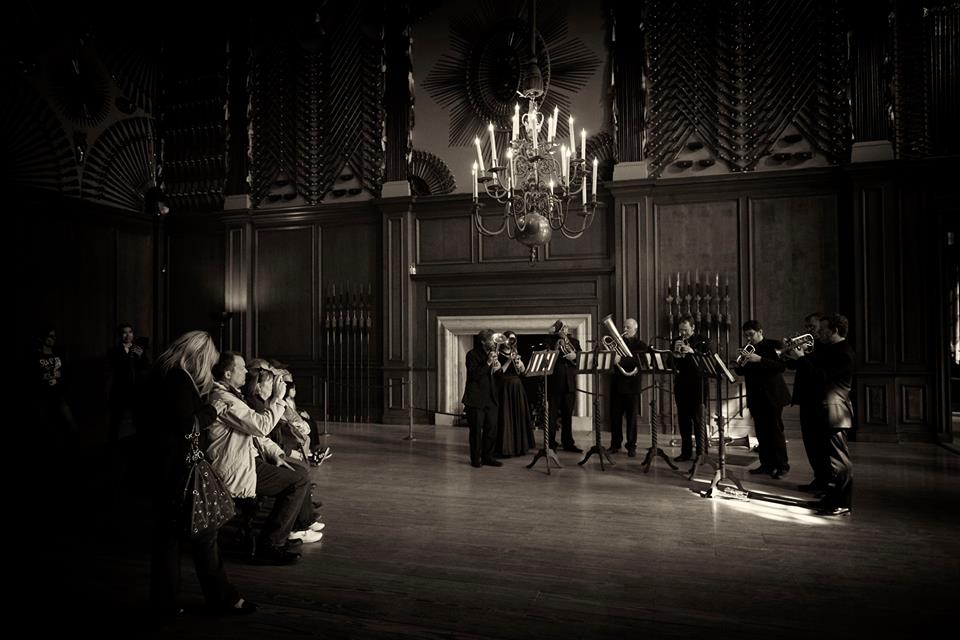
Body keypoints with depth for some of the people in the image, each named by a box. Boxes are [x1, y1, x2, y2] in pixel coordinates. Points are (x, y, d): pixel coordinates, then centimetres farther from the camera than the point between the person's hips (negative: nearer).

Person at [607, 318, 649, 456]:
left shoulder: (640, 345, 1)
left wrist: (621, 359, -28)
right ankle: (615, 444, 16)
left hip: (631, 384, -3)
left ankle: (631, 446, 10)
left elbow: (639, 361, -16)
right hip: (617, 383, 3)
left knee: (631, 416, 2)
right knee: (615, 415, 6)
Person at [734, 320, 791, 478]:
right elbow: (740, 371, 11)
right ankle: (767, 464, 14)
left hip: (772, 396, -6)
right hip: (756, 398, 6)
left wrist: (760, 359, -23)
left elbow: (781, 366, -16)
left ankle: (782, 465, 4)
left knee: (775, 431, -3)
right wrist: (740, 363, -11)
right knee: (761, 432, 7)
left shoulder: (773, 345, -4)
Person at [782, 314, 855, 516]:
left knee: (839, 459, -4)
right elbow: (812, 368, 16)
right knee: (831, 456, 17)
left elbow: (822, 377, -24)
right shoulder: (826, 349, 15)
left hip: (835, 412, -10)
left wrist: (801, 358, -19)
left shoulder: (844, 354, -16)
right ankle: (830, 498, 27)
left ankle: (842, 504, 2)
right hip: (825, 410, 10)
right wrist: (795, 355, 2)